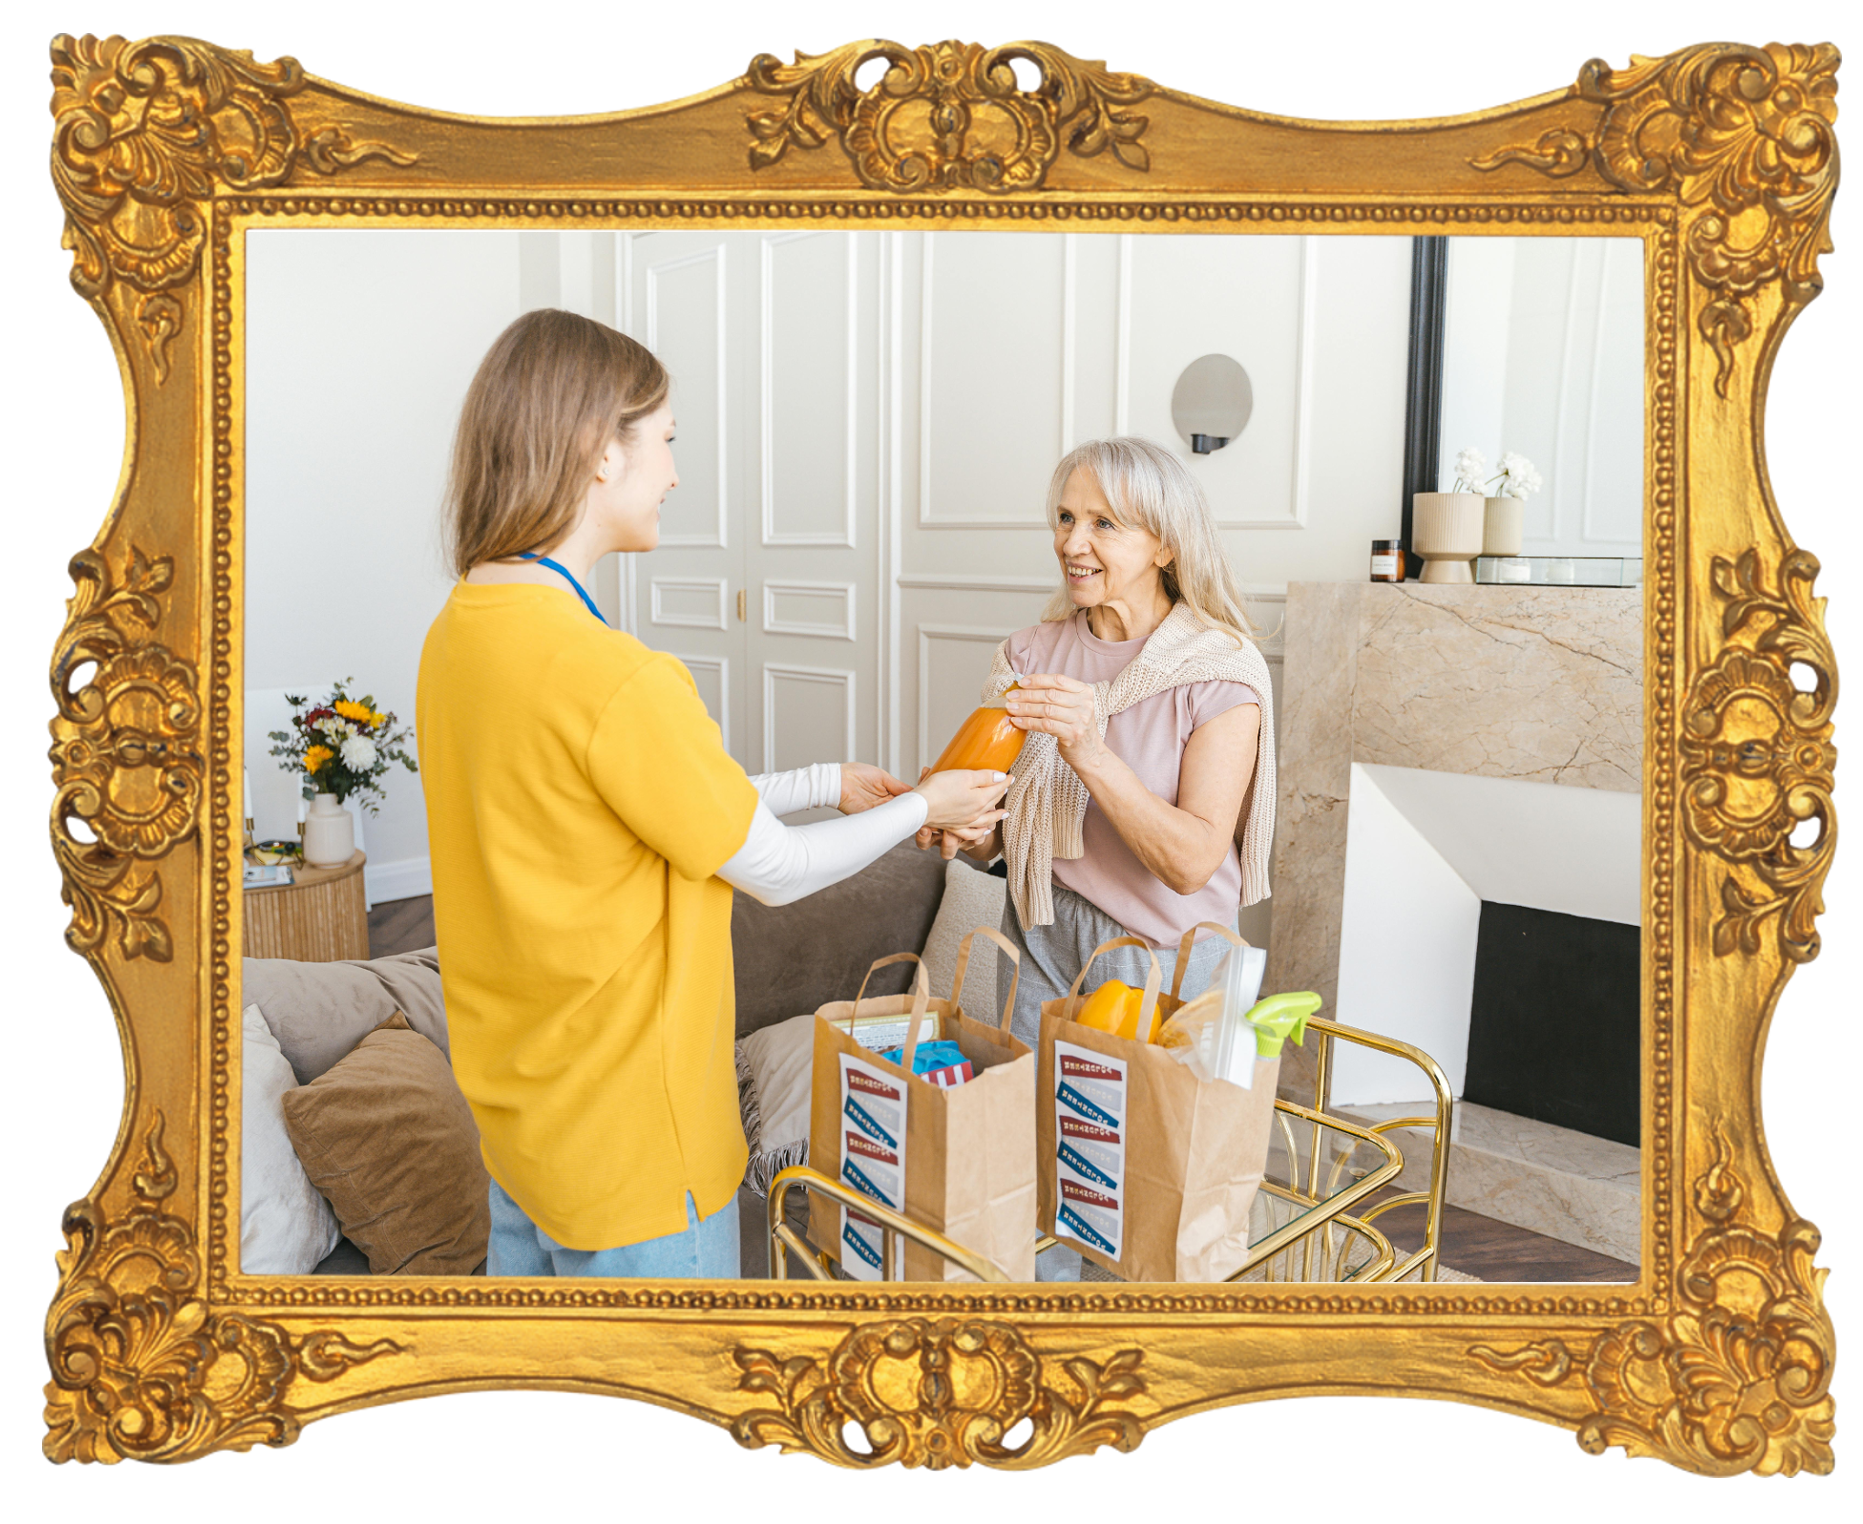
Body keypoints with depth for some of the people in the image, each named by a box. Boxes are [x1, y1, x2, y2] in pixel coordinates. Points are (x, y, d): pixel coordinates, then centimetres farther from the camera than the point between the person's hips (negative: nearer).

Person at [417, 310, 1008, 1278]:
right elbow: (777, 872, -15)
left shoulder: (456, 631, -1)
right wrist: (921, 808, 1)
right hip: (627, 1141, -8)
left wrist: (826, 783, 11)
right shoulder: (614, 678, -29)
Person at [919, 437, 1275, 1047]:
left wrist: (1090, 754, -34)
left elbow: (1191, 863, -22)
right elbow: (1000, 835, 4)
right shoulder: (1029, 654, -1)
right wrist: (970, 833, -19)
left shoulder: (1223, 671, -13)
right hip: (1043, 945, 3)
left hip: (1169, 958, -3)